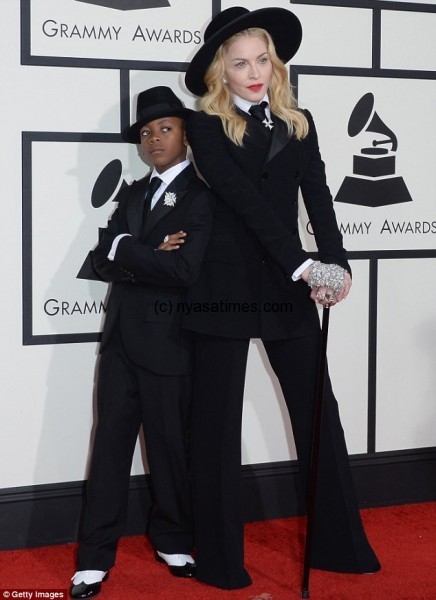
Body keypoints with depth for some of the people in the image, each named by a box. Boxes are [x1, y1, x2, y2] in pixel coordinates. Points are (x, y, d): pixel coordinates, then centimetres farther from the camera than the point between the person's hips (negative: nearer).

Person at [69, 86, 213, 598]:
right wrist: (151, 257, -11)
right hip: (121, 338, 5)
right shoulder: (132, 194, 16)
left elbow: (184, 270, -19)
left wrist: (125, 250, -9)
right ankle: (95, 557, 10)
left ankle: (173, 541, 27)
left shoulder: (203, 195, -6)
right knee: (110, 444, 5)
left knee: (171, 446, 7)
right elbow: (103, 262, 6)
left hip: (168, 342, -5)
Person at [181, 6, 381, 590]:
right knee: (218, 420, 4)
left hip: (288, 288, 4)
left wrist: (336, 264, -18)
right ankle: (220, 559, 16)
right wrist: (305, 267, -21)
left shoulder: (299, 123, 10)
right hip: (227, 287, -4)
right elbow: (246, 199, -14)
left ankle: (340, 543, 19)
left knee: (318, 410, 6)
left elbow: (318, 196, -2)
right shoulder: (206, 127, -3)